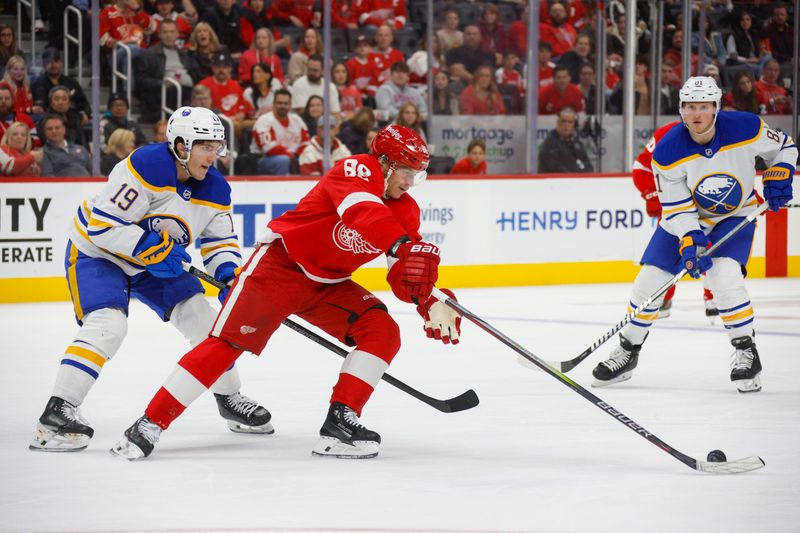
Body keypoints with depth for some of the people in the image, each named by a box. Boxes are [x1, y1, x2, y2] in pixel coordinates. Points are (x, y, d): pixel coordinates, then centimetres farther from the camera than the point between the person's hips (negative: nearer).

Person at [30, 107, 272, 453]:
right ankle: (56, 415, -28)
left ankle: (230, 400, 23)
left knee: (202, 318, 3)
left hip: (157, 261, 8)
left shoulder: (215, 189, -6)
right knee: (108, 325, -28)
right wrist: (151, 248, -32)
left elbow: (221, 240, 5)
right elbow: (103, 224, -31)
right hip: (96, 252, -8)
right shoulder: (146, 168, -30)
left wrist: (229, 274, -14)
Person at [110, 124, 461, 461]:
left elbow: (407, 273, -1)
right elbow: (363, 211, -41)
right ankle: (150, 424, -10)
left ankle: (340, 422, -12)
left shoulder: (404, 209, 2)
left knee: (383, 332, -11)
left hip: (328, 283, 8)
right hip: (281, 263, -7)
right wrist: (403, 245, -56)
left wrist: (431, 304, -21)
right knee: (228, 343, -14)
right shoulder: (358, 169, -19)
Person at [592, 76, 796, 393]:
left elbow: (783, 147, -3)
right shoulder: (668, 151, -23)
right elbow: (676, 208, -19)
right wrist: (689, 242, -32)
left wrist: (777, 179, -18)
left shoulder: (746, 129, -23)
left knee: (724, 276, -25)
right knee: (649, 281, -2)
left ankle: (746, 352, -10)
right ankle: (628, 352, 19)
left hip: (736, 216, -2)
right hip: (685, 218, 2)